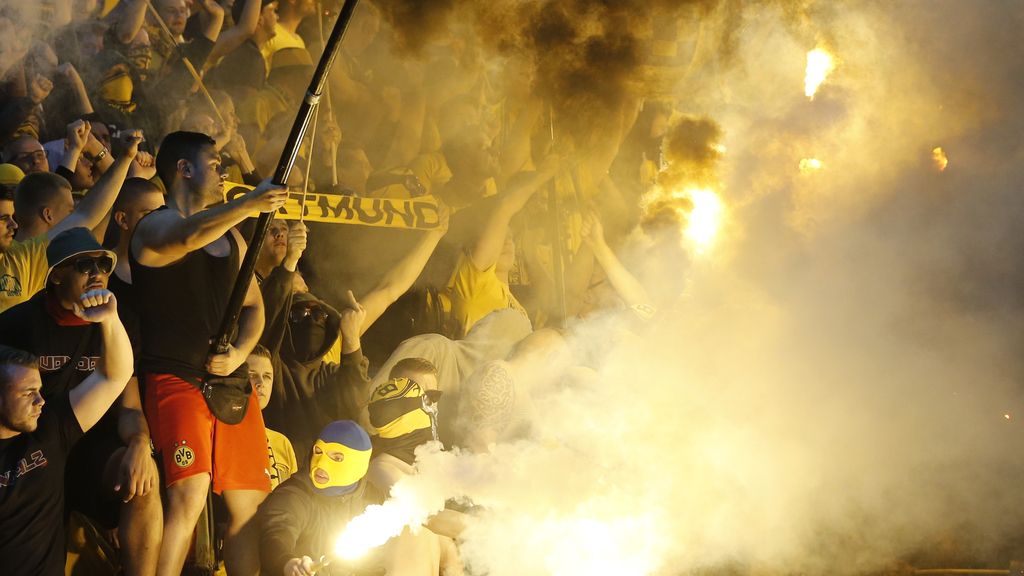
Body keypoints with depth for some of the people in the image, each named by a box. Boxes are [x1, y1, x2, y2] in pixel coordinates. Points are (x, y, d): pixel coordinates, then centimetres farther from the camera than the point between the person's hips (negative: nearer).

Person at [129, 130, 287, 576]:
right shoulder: (155, 226, -2)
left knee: (249, 503, 3)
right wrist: (249, 203, -34)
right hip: (175, 378, -7)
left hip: (231, 381, 7)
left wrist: (240, 352, 3)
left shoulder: (231, 237, 21)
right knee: (189, 494, -21)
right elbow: (189, 236, -27)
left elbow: (253, 305, 23)